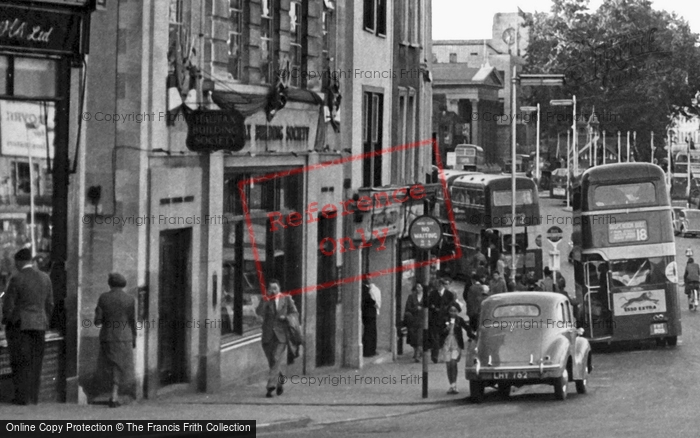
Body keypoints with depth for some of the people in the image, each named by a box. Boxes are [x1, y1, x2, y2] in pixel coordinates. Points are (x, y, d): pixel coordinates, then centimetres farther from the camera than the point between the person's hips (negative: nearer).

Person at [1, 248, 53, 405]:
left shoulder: (16, 279, -13)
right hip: (39, 325, 5)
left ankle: (22, 397, -4)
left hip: (19, 325, -5)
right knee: (35, 362, 9)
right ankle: (34, 397, 8)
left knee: (20, 362, -1)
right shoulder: (45, 278, 4)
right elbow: (49, 304, 9)